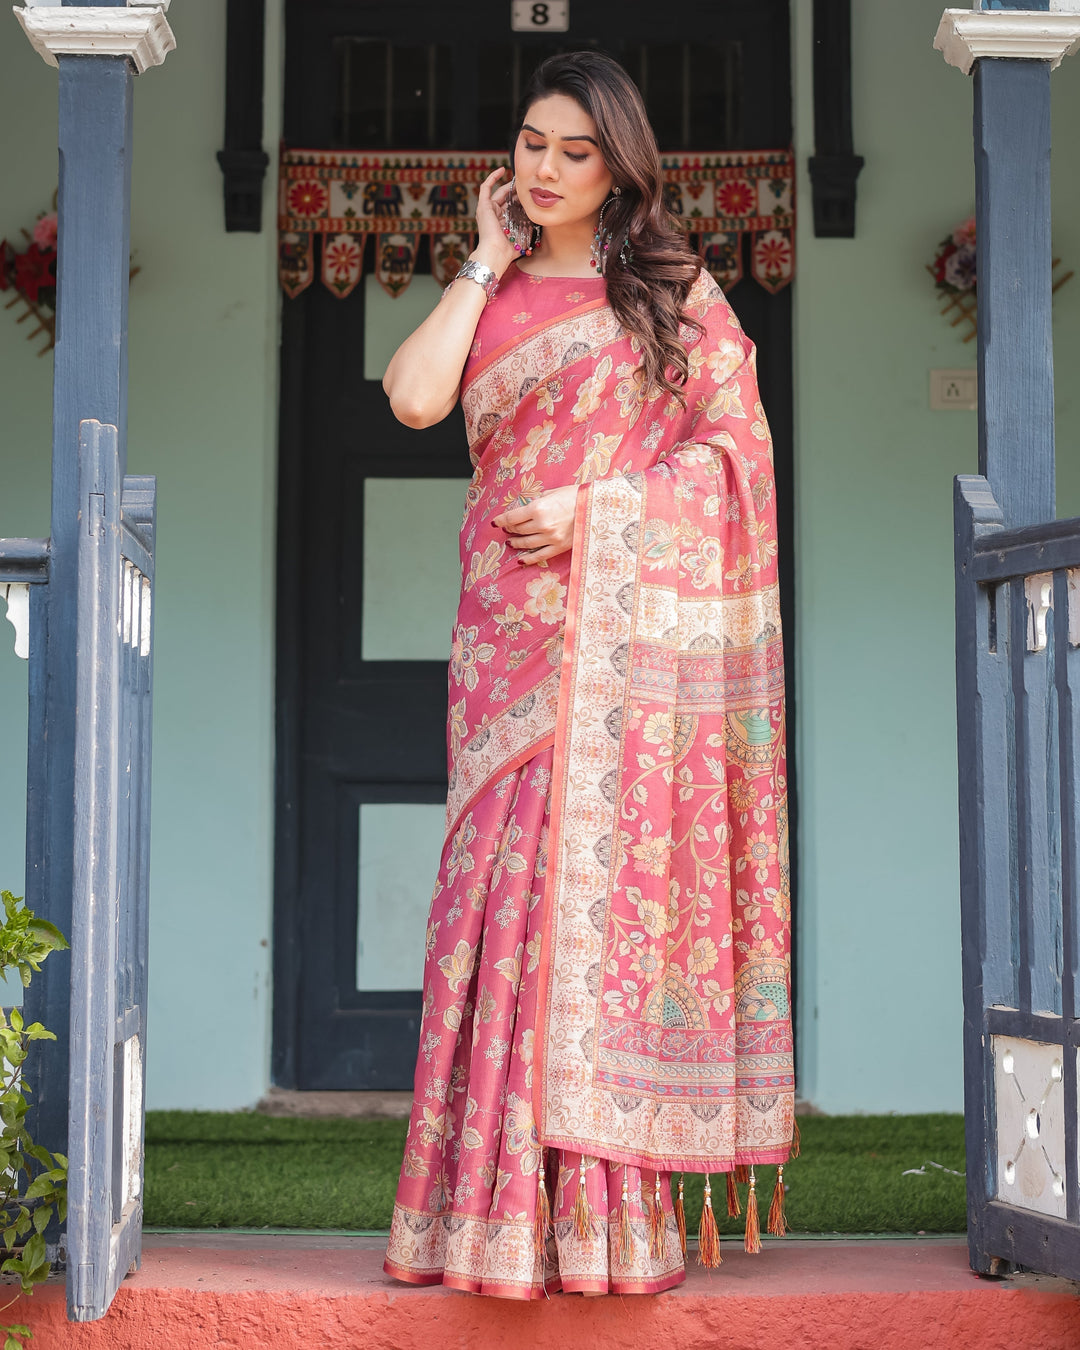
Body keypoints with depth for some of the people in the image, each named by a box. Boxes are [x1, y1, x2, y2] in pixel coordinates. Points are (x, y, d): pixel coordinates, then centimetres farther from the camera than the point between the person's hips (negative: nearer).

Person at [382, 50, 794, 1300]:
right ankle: (500, 1206, -1)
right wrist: (488, 262, 4)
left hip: (633, 621, -2)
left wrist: (596, 503, -10)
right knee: (510, 878, -4)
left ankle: (605, 1210, -3)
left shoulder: (674, 288, 9)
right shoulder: (489, 297, 16)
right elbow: (413, 397, -3)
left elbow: (730, 443, 1)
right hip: (514, 623, 2)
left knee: (612, 871, -6)